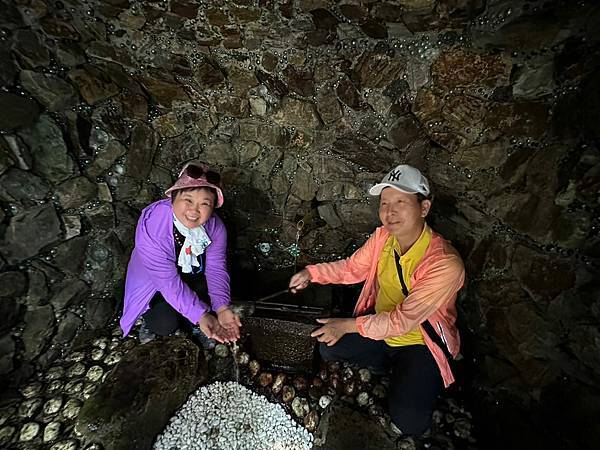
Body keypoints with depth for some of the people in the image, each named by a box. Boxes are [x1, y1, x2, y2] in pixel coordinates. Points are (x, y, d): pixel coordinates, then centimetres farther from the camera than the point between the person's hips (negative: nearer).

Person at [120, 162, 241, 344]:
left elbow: (216, 267, -18)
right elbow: (168, 282, -32)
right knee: (166, 325, -20)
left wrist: (222, 308, -32)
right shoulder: (151, 226, -35)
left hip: (193, 273, 4)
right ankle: (151, 319, 16)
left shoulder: (215, 226, -22)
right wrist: (201, 316, -36)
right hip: (154, 283, -3)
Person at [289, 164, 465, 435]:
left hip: (421, 341, -5)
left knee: (408, 422, -16)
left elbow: (402, 321, -29)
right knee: (328, 348, -4)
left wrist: (348, 326, -23)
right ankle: (393, 368, 12)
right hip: (380, 325, 5)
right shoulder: (383, 236, -14)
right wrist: (311, 273, -12)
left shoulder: (445, 264, -32)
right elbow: (353, 268, 0)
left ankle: (416, 384, 16)